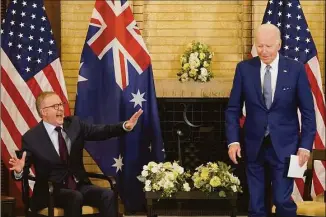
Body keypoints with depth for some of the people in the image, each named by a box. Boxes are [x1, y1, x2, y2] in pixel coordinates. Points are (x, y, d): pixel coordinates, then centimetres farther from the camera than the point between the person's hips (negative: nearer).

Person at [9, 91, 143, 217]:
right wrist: (19, 170, -30)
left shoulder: (74, 123, 7)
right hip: (51, 191, -4)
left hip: (79, 186, 5)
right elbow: (23, 169, -5)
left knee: (107, 195, -21)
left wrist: (126, 126, -13)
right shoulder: (31, 137, -6)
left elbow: (100, 132, 2)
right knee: (75, 197, -35)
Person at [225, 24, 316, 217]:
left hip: (284, 145, -2)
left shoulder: (296, 69, -5)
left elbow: (308, 111, -1)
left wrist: (305, 145, -6)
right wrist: (233, 140, -5)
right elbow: (233, 108, 4)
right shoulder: (244, 68, -1)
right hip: (254, 145, 2)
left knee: (283, 201, -3)